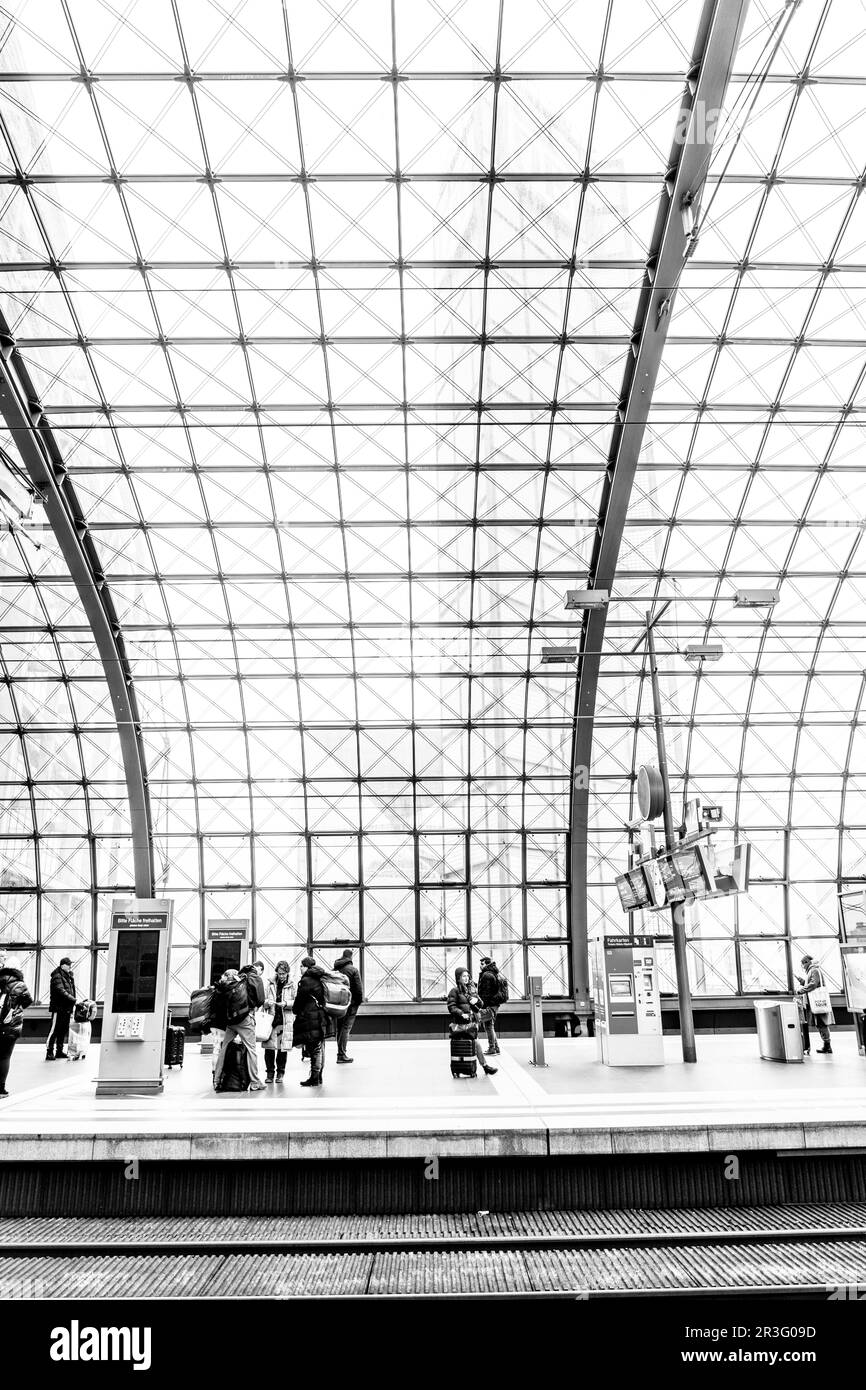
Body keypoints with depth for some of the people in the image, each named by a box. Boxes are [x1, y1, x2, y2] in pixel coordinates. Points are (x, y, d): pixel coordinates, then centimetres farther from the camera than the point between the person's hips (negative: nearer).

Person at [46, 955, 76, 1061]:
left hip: (67, 1008, 9)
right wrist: (74, 1000, -25)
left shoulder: (69, 976, 17)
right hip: (58, 1008, -9)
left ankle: (59, 1051, 20)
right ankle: (49, 1053, -4)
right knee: (54, 1030, -7)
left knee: (63, 1031, 12)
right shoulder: (57, 976, -10)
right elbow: (61, 991, -22)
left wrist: (71, 1009, 16)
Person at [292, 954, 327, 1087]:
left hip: (310, 1018, -8)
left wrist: (295, 1010, 9)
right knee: (319, 1048, 12)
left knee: (314, 1048, -5)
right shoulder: (320, 979, 13)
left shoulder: (306, 980, -12)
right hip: (321, 1017, 8)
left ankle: (314, 1078, -3)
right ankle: (318, 1077, 18)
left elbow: (300, 998, -9)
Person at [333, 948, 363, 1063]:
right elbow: (358, 987, -11)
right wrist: (360, 1000, -1)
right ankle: (341, 1055, -9)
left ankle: (341, 1052, 20)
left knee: (340, 1028, 15)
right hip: (350, 1002, -6)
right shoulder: (353, 969, -9)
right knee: (346, 1028, -5)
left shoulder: (334, 970, 9)